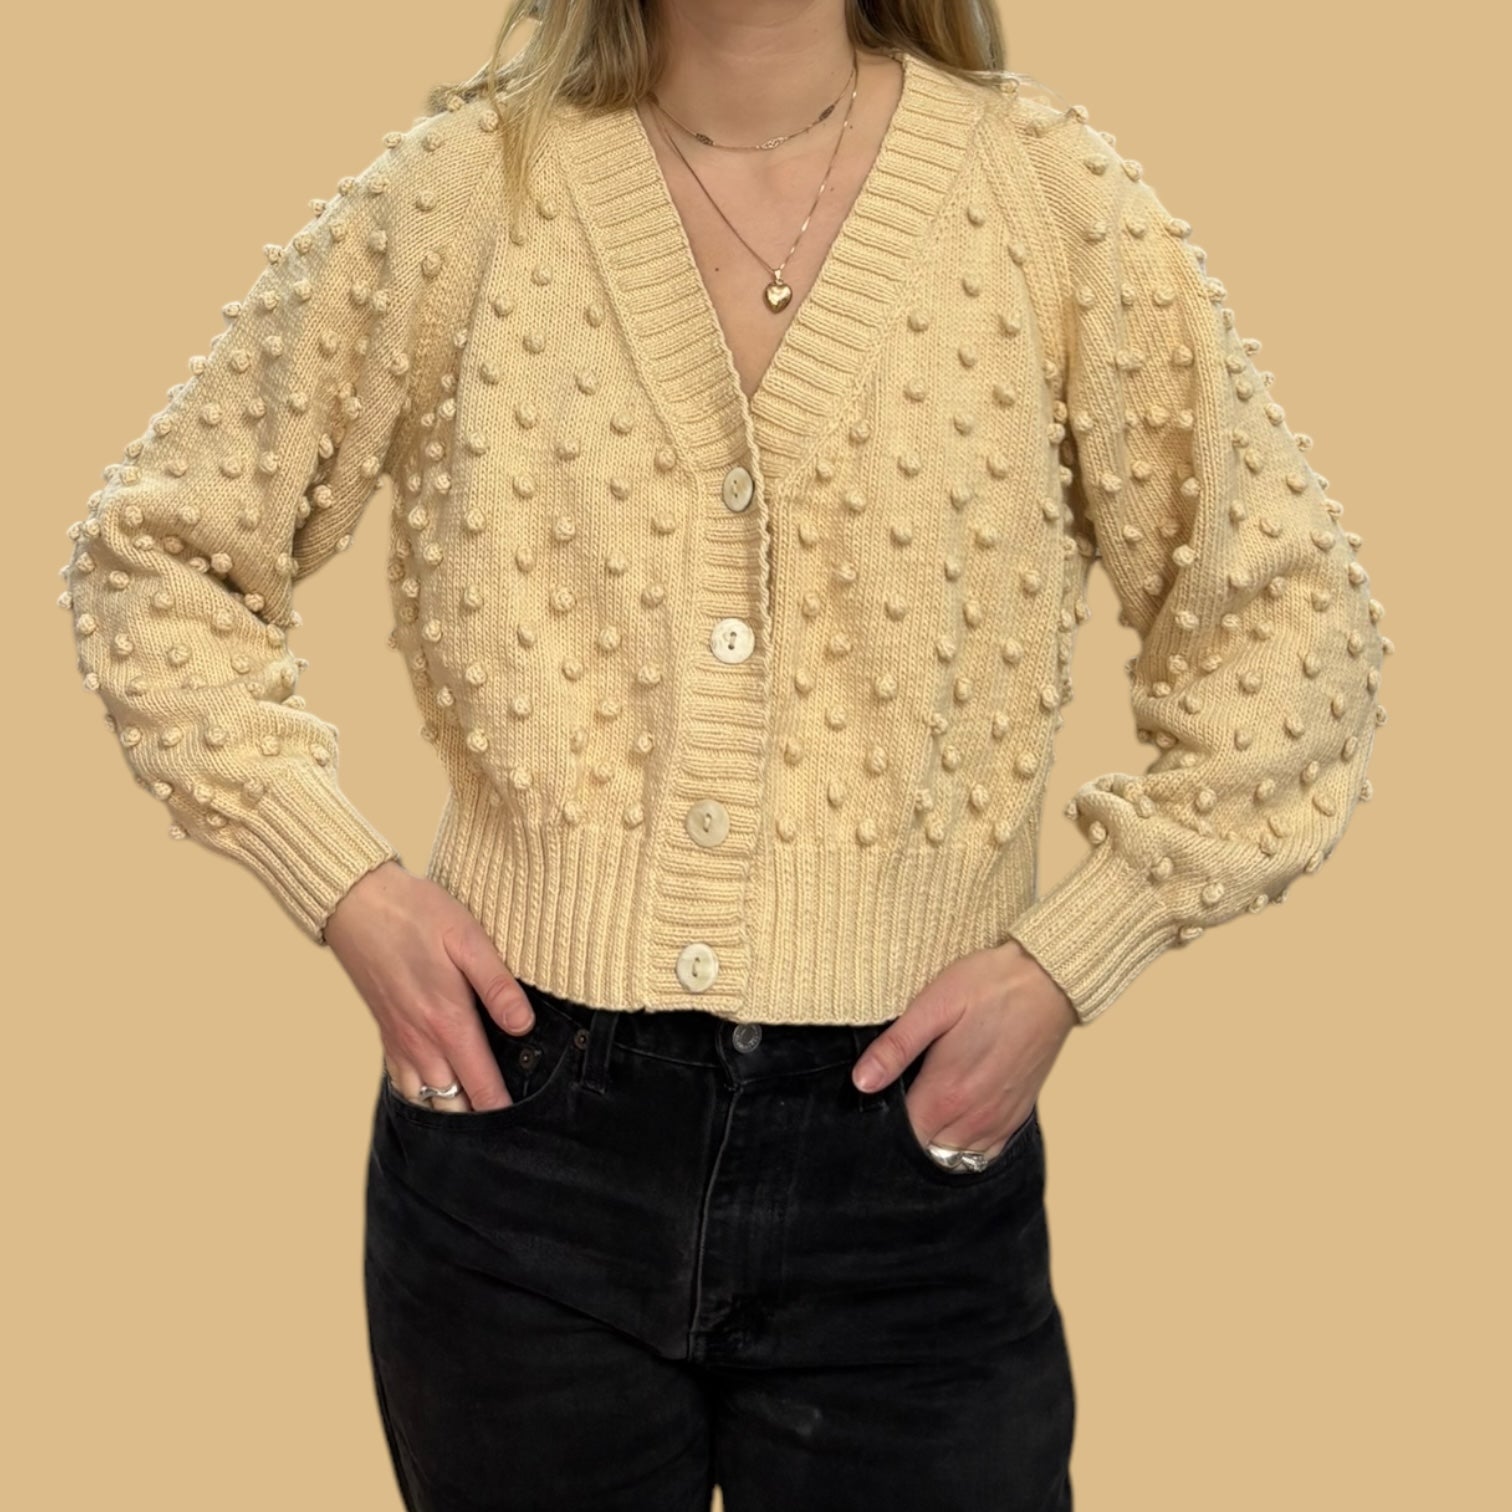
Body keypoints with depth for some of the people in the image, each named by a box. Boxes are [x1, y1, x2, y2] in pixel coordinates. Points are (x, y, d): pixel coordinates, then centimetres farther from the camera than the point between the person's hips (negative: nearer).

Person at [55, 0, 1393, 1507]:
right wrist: (341, 882, -3)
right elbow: (158, 544, 8)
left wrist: (1067, 956, -5)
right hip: (523, 1145, 1)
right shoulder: (464, 189, -1)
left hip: (905, 1154, 0)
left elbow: (1287, 617, 3)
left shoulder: (1047, 194, -1)